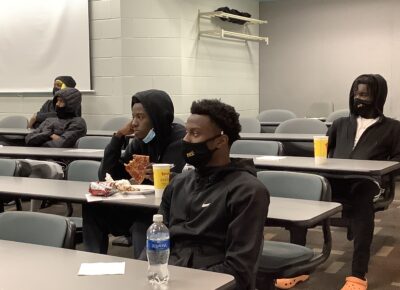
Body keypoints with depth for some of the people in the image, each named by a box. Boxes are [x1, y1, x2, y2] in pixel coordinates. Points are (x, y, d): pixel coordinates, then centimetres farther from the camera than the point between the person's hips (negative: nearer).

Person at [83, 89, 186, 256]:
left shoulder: (179, 139, -12)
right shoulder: (139, 142, 6)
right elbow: (105, 176, 3)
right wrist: (118, 136, -3)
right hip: (144, 208, 7)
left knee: (143, 224, -34)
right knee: (93, 209, -6)